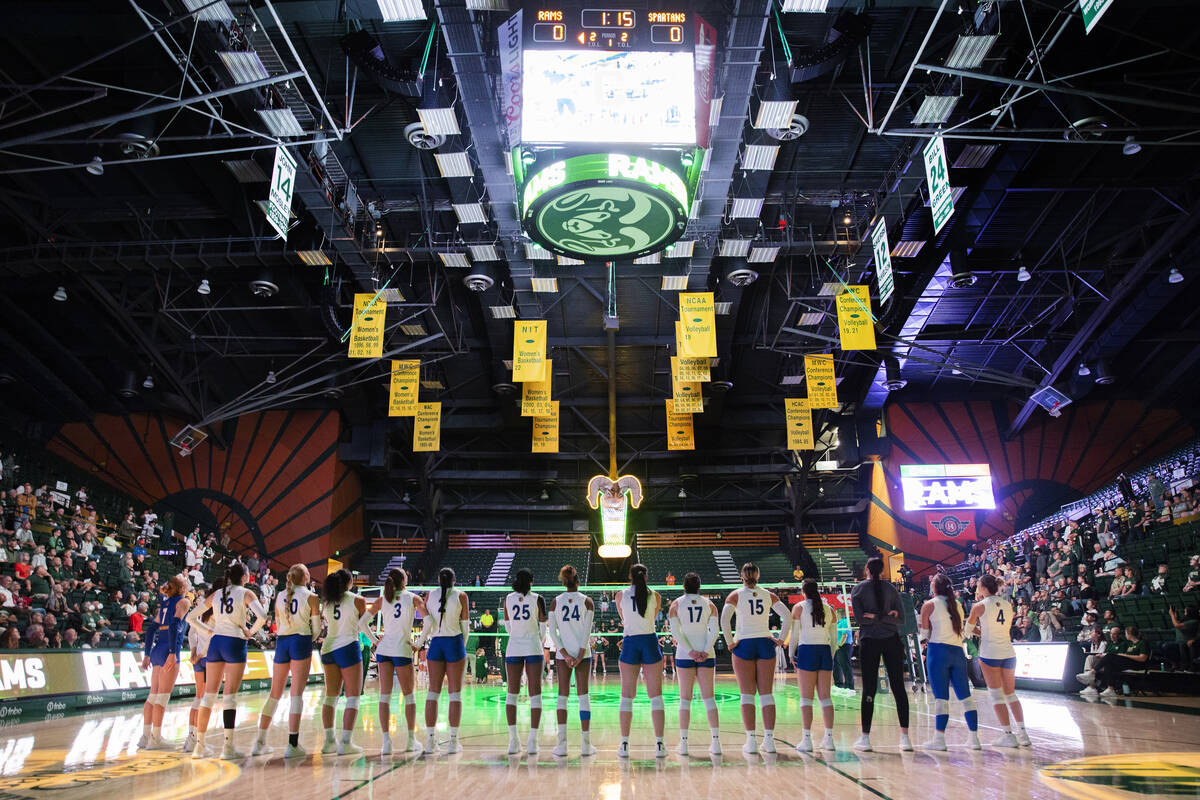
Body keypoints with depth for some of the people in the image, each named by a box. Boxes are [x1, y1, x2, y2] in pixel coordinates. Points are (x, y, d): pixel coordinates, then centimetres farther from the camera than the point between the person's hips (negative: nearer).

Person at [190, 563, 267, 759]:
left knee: (209, 694, 9)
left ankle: (199, 745, 13)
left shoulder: (216, 594, 12)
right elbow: (262, 616, -18)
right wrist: (250, 632, -2)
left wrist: (209, 630, 17)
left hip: (215, 642, 5)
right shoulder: (246, 593, -2)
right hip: (235, 643, -5)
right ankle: (228, 747, -4)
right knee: (230, 695, -4)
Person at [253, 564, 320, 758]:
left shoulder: (280, 597, 11)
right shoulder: (311, 597, -2)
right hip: (301, 642, -4)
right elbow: (316, 628, -2)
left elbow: (278, 624, 16)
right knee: (296, 694, -4)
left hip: (282, 641, 4)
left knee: (275, 693, 13)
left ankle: (260, 742, 16)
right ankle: (292, 745, -7)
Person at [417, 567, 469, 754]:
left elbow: (427, 623, 0)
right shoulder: (460, 595, 0)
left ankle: (430, 741, 4)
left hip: (436, 643, 2)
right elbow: (465, 625, 0)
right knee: (455, 692, 1)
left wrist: (420, 643, 12)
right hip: (454, 642, -2)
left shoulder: (430, 594, 5)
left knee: (433, 691, 6)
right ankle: (453, 742, 1)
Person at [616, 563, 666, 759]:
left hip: (630, 644, 0)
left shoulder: (621, 595, 3)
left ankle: (624, 745, 6)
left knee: (627, 696, 6)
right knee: (656, 696, 4)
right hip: (650, 642, 0)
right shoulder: (655, 596, 2)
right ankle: (659, 745, 3)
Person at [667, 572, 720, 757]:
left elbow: (675, 631, -8)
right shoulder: (709, 604, 7)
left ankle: (683, 742, 3)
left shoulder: (676, 604, 2)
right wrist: (706, 651, -10)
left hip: (685, 656, -1)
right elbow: (714, 631, -3)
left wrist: (690, 651, -12)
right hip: (707, 655, 1)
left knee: (685, 698, 4)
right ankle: (716, 742, 2)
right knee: (709, 698, 6)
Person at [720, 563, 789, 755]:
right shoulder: (768, 595, 6)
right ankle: (769, 740, 4)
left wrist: (730, 642, -9)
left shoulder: (736, 595, -1)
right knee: (766, 694, 6)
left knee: (747, 694, 2)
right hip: (765, 644, 2)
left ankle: (751, 741, -2)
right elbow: (787, 615, -4)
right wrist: (781, 639, 0)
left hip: (744, 645, -2)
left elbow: (724, 619, -15)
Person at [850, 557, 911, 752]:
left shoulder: (858, 589, 1)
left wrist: (876, 616, 0)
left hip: (869, 641, -2)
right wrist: (887, 617, -2)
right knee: (898, 687, 4)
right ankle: (905, 737, 2)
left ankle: (865, 738, 4)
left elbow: (860, 617, -7)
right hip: (891, 640, 2)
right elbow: (901, 619, 3)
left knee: (869, 689, 1)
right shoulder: (891, 588, 7)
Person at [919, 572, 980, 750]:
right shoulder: (958, 605, 13)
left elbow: (925, 634, 2)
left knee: (941, 697, -5)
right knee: (965, 696, 8)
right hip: (958, 651, 5)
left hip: (938, 649, -5)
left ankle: (939, 739, -5)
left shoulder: (929, 605, -1)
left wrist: (921, 628, 23)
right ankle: (974, 738, 9)